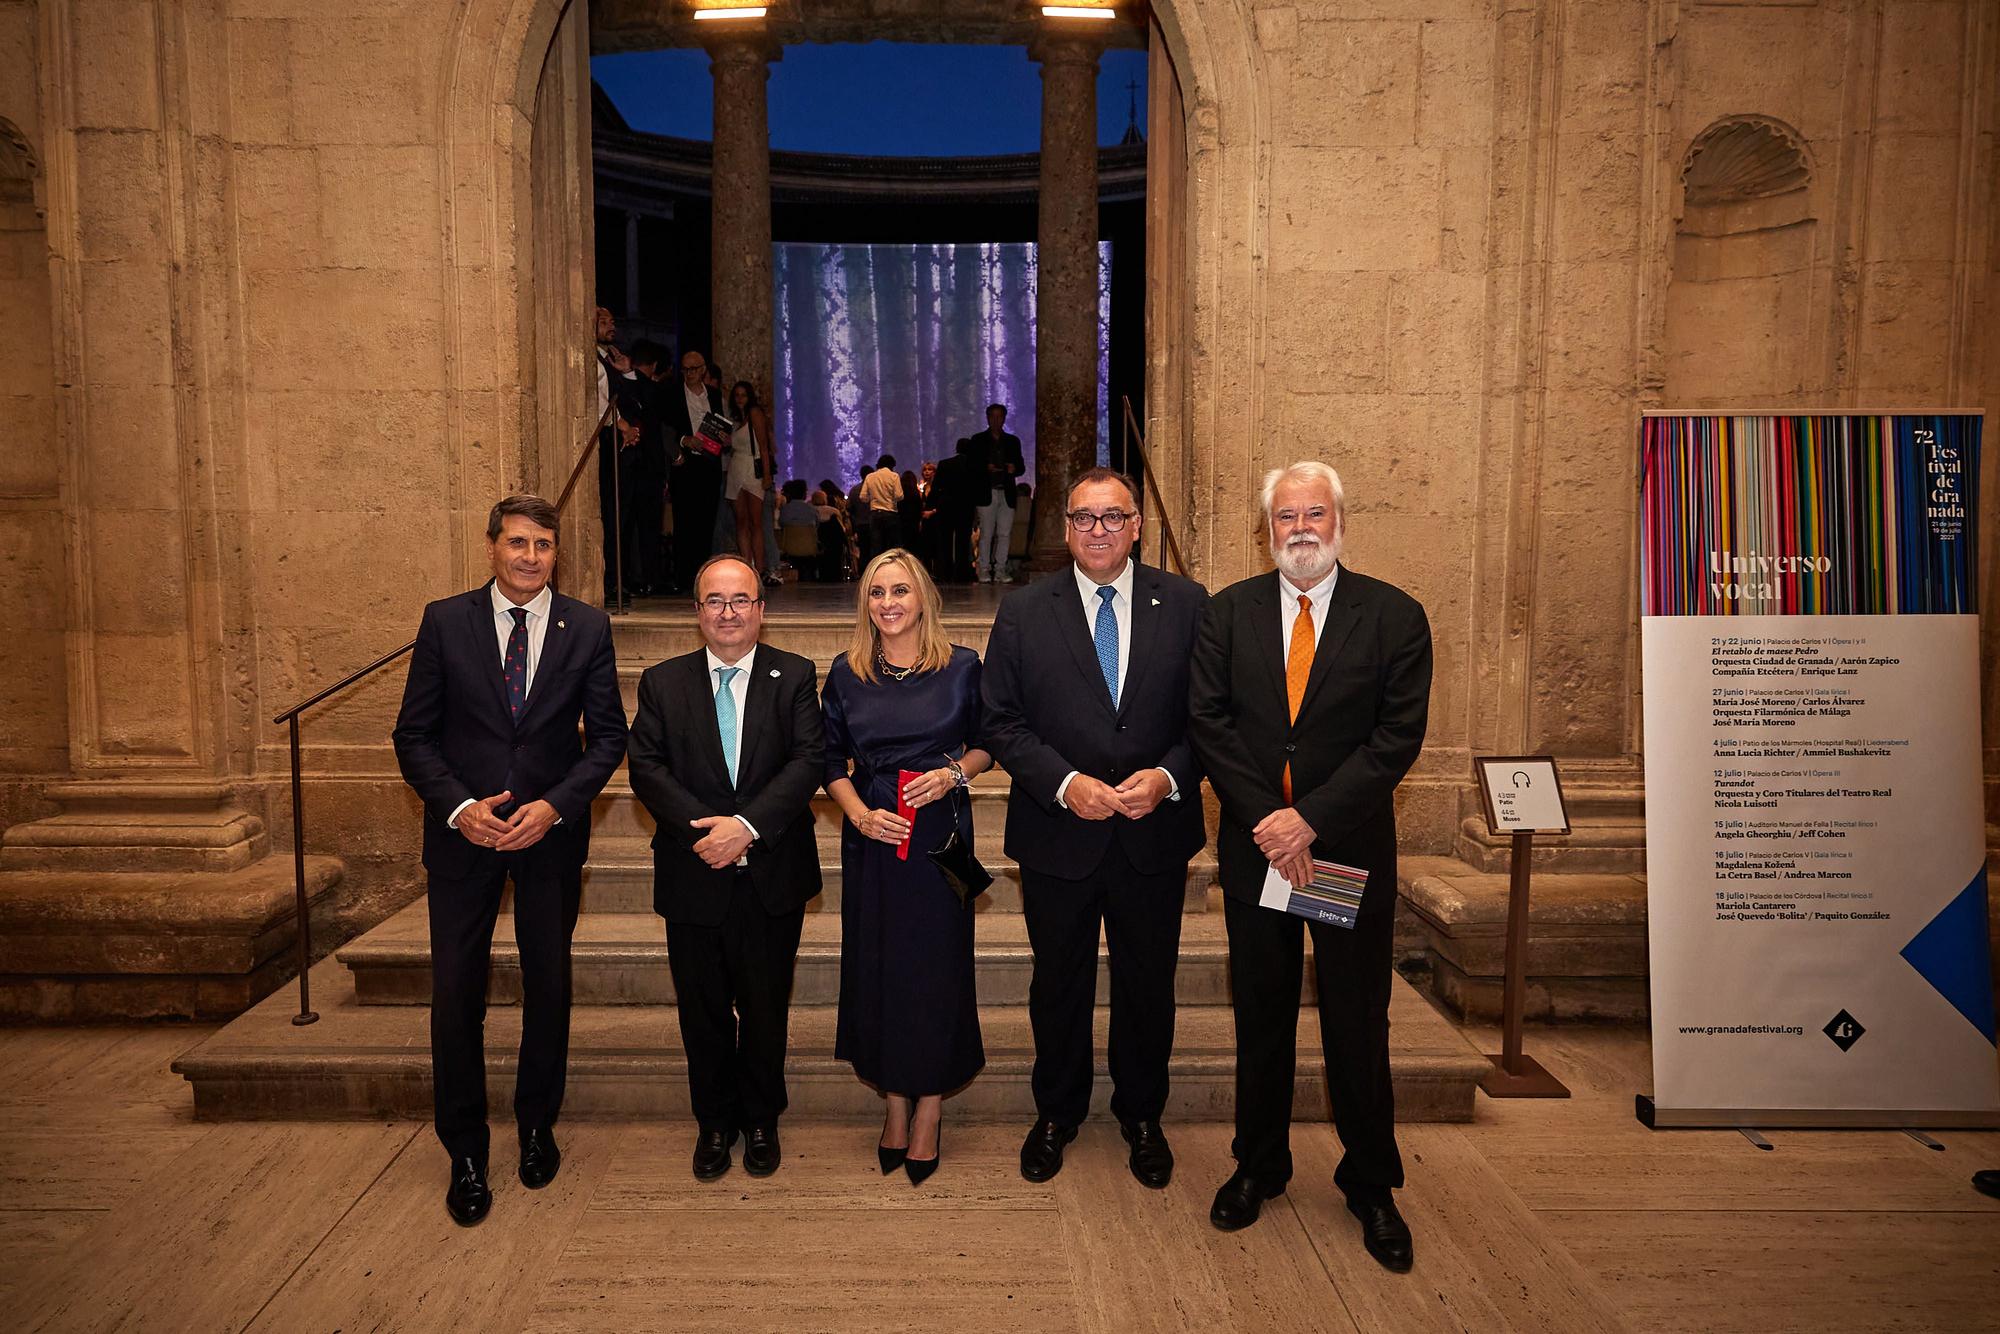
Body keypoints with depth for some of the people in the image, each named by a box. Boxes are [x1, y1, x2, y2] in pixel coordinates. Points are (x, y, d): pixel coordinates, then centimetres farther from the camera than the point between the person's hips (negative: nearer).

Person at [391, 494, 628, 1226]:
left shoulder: (587, 628, -2)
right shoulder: (445, 621, -2)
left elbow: (607, 733, -1)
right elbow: (414, 734, -1)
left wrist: (555, 805, -14)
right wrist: (458, 807, -16)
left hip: (552, 830, 1)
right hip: (464, 830, 0)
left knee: (548, 985, 12)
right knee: (455, 992, 2)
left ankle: (537, 1126, 33)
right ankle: (465, 1153, 19)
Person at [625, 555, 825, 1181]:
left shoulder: (794, 677, -1)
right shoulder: (662, 682, 3)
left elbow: (809, 760, -10)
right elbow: (646, 766, -4)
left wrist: (747, 825, -22)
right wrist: (707, 829, -18)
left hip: (772, 876, -1)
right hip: (694, 877, 1)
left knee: (766, 1006, 12)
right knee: (703, 1009, 13)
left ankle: (761, 1119, 32)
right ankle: (715, 1121, 32)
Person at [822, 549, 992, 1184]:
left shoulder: (962, 667, -1)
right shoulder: (846, 674, 4)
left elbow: (985, 746, 7)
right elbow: (832, 761, 8)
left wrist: (952, 772, -12)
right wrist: (860, 814, -7)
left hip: (941, 832, -2)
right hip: (872, 837, 2)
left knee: (937, 964, 2)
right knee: (876, 966, 7)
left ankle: (929, 1107, 17)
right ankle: (896, 1102, 23)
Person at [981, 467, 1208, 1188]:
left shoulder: (1186, 604, -1)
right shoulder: (1023, 611, -2)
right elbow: (1001, 721, -4)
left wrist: (1167, 776, -17)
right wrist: (1065, 783, -17)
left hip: (1155, 836, 1)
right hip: (1058, 837, 0)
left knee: (1148, 985, 15)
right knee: (1058, 985, 16)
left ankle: (1142, 1116, 38)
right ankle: (1056, 1113, 38)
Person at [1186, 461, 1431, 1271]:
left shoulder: (1395, 617, -3)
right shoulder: (1229, 612, 2)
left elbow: (1398, 736, -10)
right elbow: (1209, 719, -3)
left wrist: (1310, 817, -17)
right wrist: (1268, 820, -13)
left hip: (1353, 849, -1)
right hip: (1254, 846, 2)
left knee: (1357, 1022, 9)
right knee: (1260, 1015, 14)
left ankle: (1371, 1184, 28)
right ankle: (1259, 1165, 31)